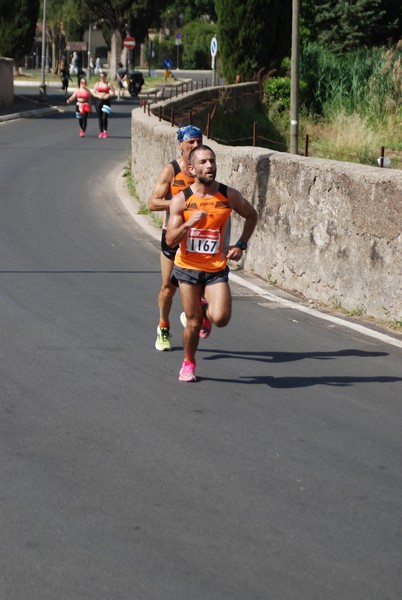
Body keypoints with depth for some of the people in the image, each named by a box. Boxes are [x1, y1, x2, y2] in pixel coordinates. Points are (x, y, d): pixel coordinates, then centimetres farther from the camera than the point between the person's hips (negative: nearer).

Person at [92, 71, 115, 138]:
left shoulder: (108, 84, 4)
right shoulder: (97, 84, 9)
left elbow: (113, 93, 3)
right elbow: (94, 93, 6)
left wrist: (108, 95, -16)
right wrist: (98, 96, -12)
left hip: (106, 101, -2)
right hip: (98, 100, 2)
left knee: (104, 117, -13)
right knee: (99, 117, 3)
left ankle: (105, 131, 4)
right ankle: (101, 132, 11)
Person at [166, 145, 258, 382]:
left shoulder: (229, 196, -5)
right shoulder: (181, 200, -8)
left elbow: (252, 215, 14)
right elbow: (170, 240, -11)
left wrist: (241, 245, 3)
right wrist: (188, 224, -29)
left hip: (217, 269, 1)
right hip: (188, 267, -1)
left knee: (221, 318, -16)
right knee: (193, 323, 3)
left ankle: (203, 310, 21)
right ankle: (188, 363, 31)